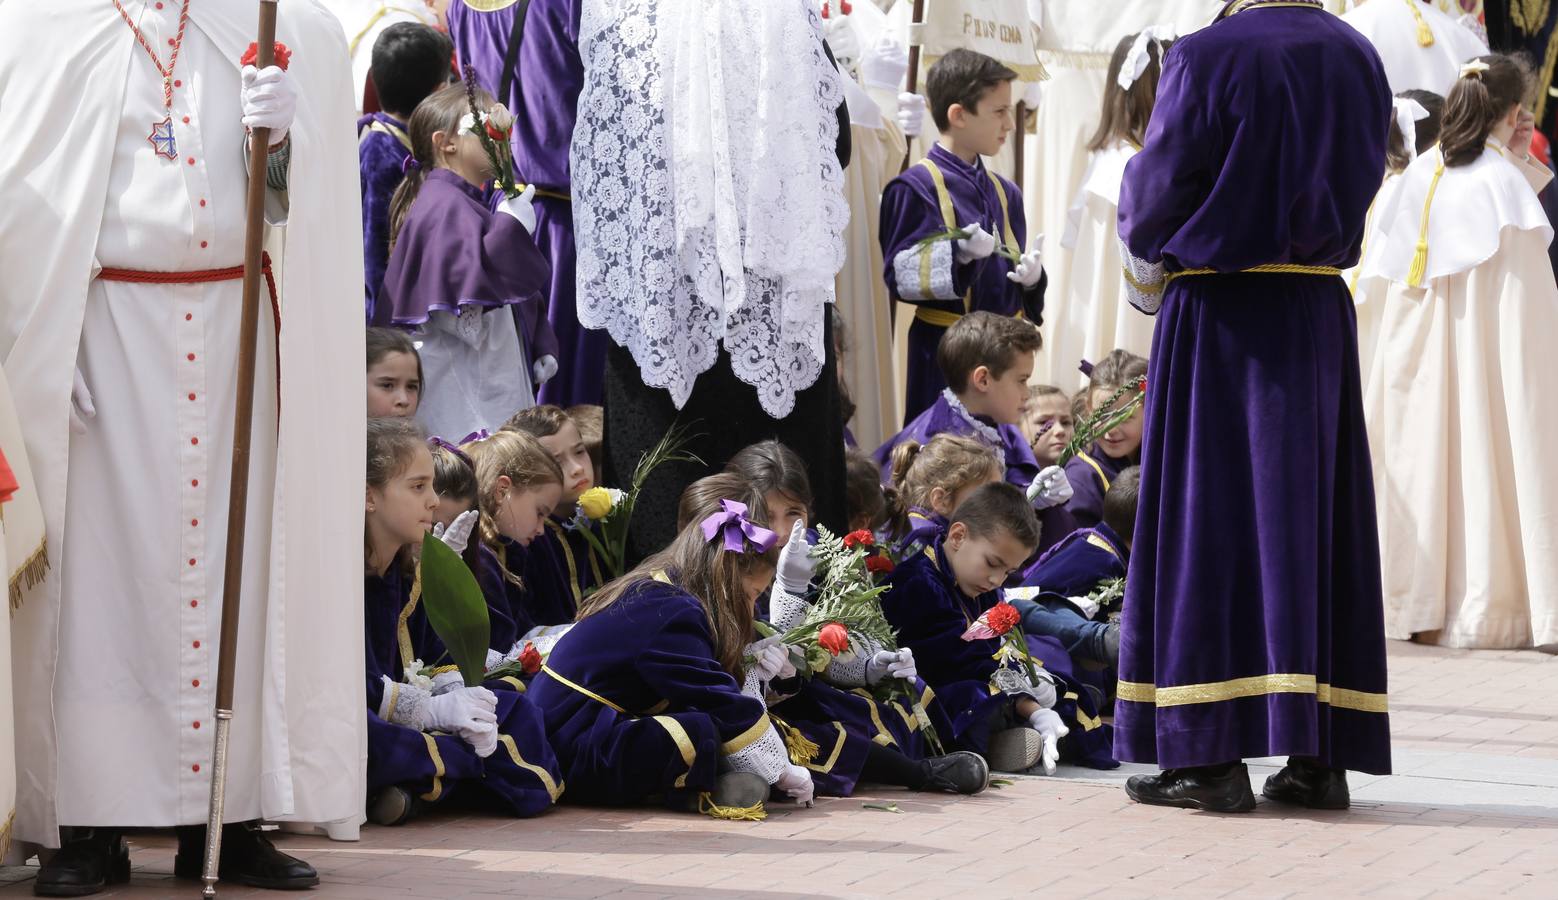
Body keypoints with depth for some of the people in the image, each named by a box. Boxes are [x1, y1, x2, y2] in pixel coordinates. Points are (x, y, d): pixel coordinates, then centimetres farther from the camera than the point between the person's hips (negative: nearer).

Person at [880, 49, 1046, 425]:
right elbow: (899, 274, -13)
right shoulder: (916, 187, -7)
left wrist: (1031, 276, -4)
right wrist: (957, 254, -27)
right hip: (943, 351, -7)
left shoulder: (1004, 192, 14)